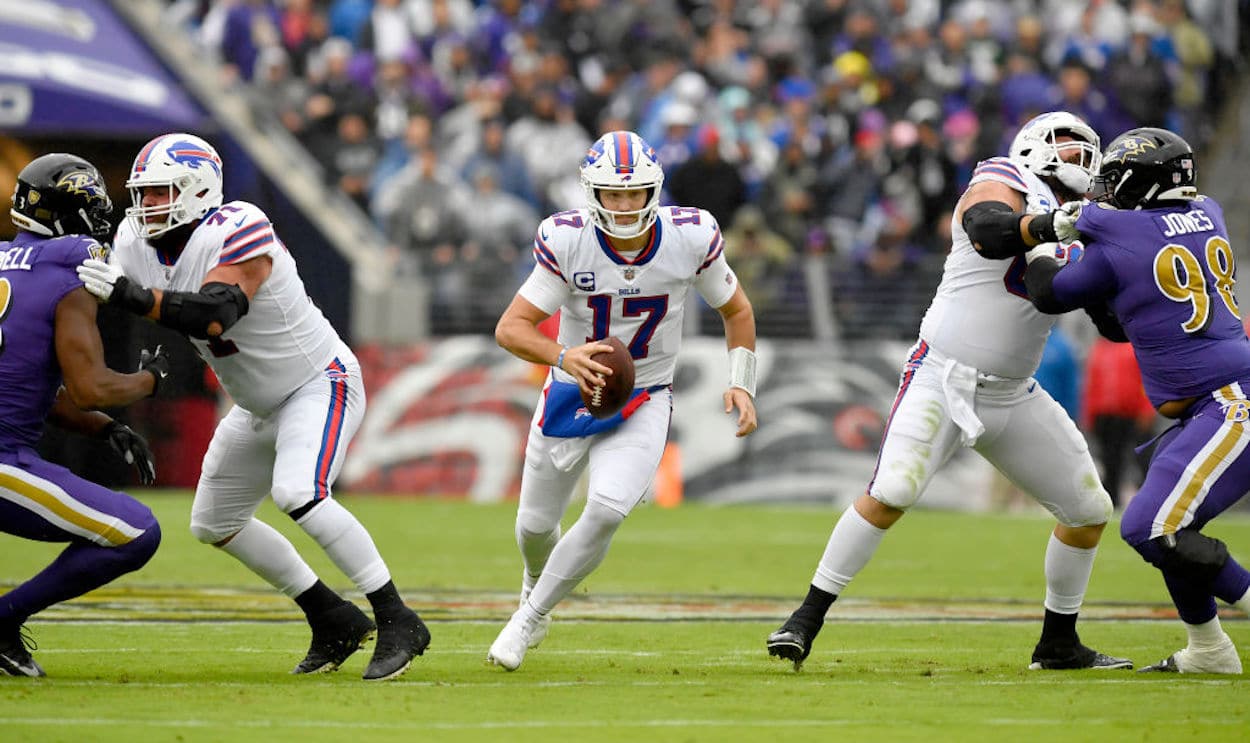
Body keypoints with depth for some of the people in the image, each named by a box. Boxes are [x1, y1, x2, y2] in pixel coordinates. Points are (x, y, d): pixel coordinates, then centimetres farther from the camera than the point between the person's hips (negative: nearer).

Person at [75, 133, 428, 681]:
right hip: (261, 406, 10)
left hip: (320, 384, -10)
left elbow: (214, 314, -42)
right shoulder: (137, 243, -4)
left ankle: (398, 624, -24)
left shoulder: (236, 231, -28)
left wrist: (136, 297, -50)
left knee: (297, 493, -31)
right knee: (213, 524, 12)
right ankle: (334, 621, 22)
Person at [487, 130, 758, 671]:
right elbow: (511, 328, -21)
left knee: (606, 510, -24)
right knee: (536, 524, 12)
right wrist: (563, 357, -40)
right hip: (571, 395, 1)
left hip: (642, 404, -1)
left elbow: (736, 310, 3)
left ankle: (529, 619, -5)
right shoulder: (567, 241, -20)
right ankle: (536, 589, 50)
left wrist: (741, 383, -9)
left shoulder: (691, 237, -16)